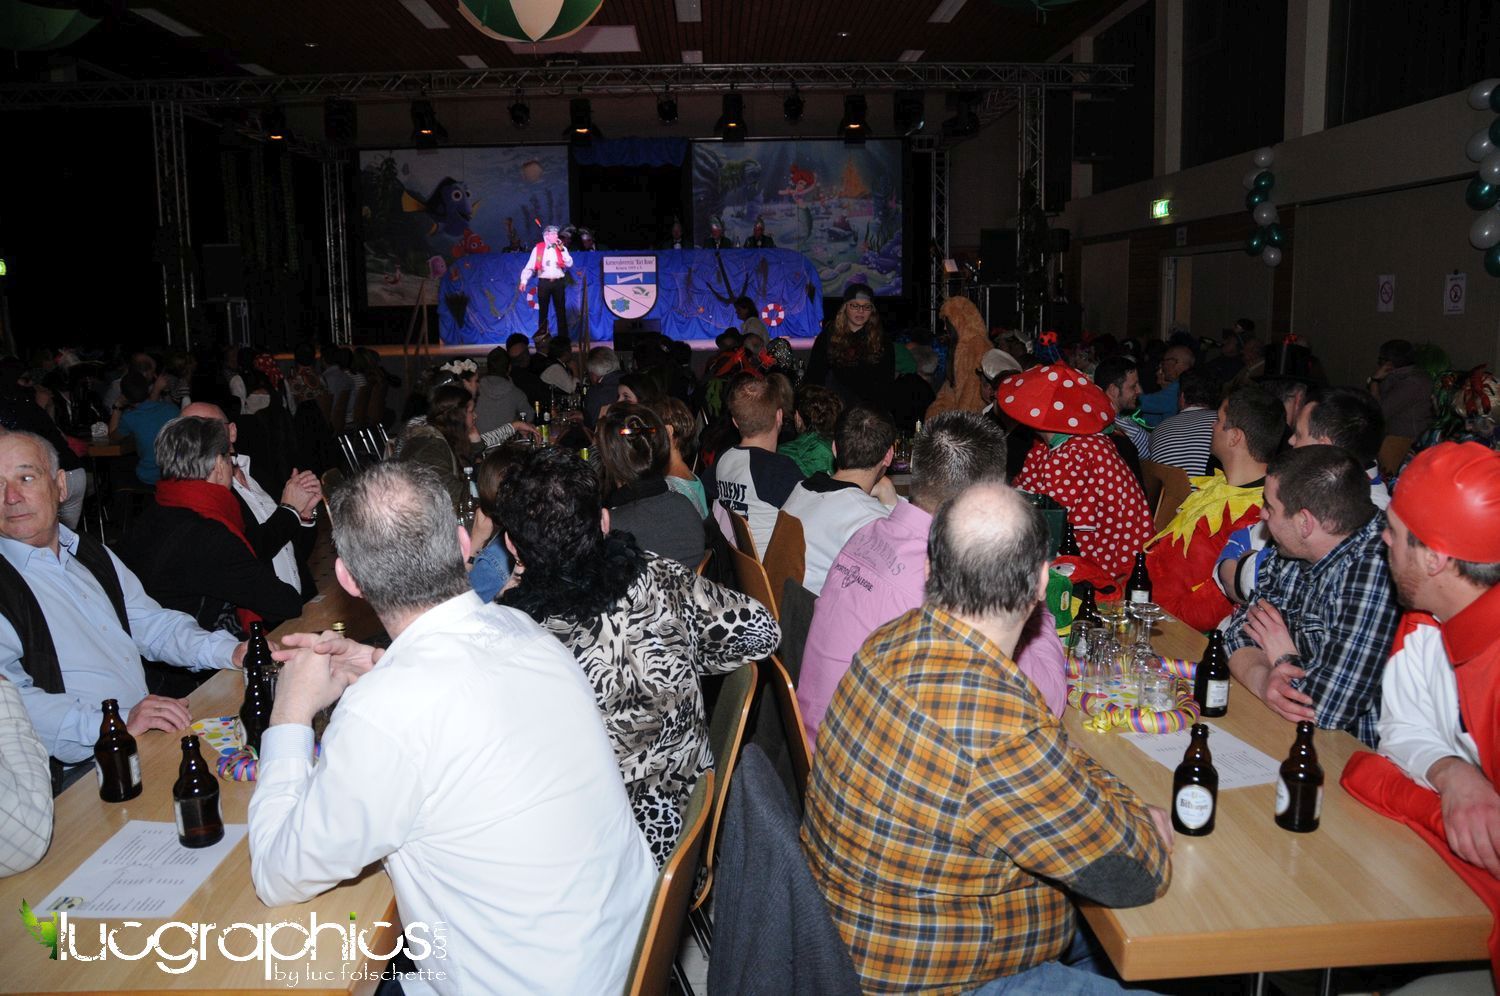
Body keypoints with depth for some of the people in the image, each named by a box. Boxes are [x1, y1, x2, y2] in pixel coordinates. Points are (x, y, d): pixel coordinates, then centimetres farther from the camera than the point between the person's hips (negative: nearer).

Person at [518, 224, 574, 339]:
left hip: (559, 282, 1)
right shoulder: (537, 248, 3)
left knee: (561, 311, 3)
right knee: (543, 312, 3)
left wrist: (562, 249, -8)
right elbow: (530, 266, 0)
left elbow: (569, 264, -3)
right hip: (544, 282, -1)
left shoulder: (562, 248, 8)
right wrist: (524, 281, -11)